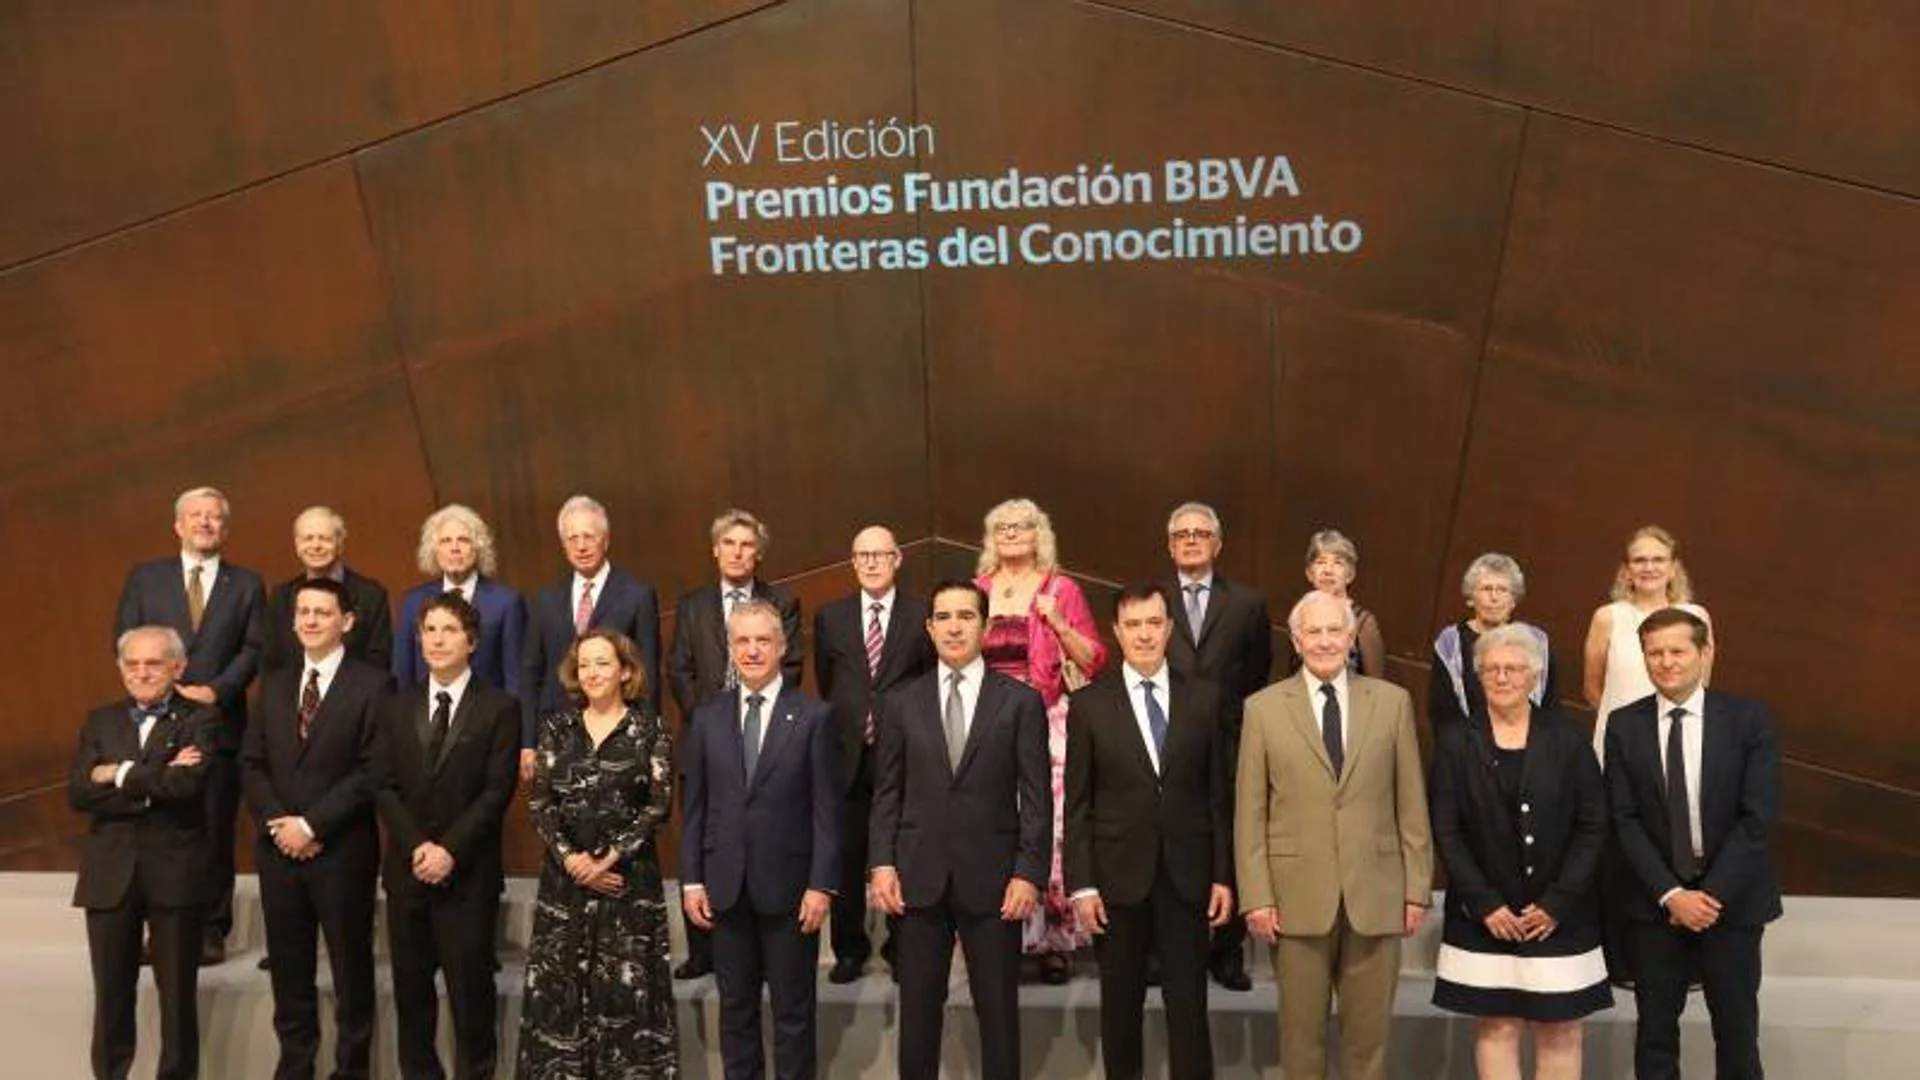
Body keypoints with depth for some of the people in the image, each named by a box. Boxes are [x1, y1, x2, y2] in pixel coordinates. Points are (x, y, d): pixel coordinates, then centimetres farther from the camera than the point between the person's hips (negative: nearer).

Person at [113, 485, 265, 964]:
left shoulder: (246, 584, 8)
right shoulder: (144, 578, 10)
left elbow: (254, 649, 1)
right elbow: (126, 640, 3)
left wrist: (216, 690, -13)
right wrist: (168, 687, -10)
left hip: (220, 722, -1)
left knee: (216, 831, 3)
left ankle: (212, 929, 11)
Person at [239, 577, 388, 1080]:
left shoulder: (372, 685, -6)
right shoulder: (274, 685, 13)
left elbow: (373, 772, -13)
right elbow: (251, 763, 8)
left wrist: (311, 824, -16)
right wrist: (277, 822, -8)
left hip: (342, 850, -5)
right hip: (279, 847, 5)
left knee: (351, 964, 6)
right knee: (288, 967, 12)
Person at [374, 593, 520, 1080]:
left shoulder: (499, 708, -2)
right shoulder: (398, 707, 10)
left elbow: (497, 792, -8)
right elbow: (385, 786, 4)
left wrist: (450, 849, -15)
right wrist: (416, 846, -10)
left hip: (468, 872, -4)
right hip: (408, 867, 4)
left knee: (470, 983, 1)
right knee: (410, 984, 10)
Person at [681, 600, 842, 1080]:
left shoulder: (814, 717, -4)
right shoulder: (707, 718, 6)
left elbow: (827, 810, -5)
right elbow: (696, 806, 7)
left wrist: (822, 885, -10)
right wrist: (692, 880, 2)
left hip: (788, 885, -3)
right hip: (726, 887, 3)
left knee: (794, 1010, 7)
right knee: (735, 1008, 13)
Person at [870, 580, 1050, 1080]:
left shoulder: (1022, 701, 1)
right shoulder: (901, 703, 8)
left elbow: (1036, 797, -1)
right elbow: (887, 793, 7)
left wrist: (1029, 872, -9)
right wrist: (882, 863, -3)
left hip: (991, 877, -1)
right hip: (919, 876, 2)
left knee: (999, 1012, 6)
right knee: (918, 1011, 9)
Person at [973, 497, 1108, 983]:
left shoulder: (1061, 590, 5)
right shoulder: (975, 591, 12)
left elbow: (1094, 660, 2)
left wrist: (1057, 622, -11)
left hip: (1047, 726, -2)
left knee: (1050, 827, -8)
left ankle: (1056, 940, 3)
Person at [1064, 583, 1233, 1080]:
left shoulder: (1205, 698, 3)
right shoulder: (1089, 704, 0)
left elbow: (1219, 795, 5)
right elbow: (1077, 805, -1)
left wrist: (1224, 875, 1)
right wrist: (1080, 884, -6)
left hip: (1187, 876, 1)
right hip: (1118, 877, 0)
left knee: (1189, 1008, 3)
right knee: (1120, 1008, 10)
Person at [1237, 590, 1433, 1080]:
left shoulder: (1392, 702, 4)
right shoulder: (1263, 708, 1)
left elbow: (1411, 803, 5)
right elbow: (1250, 813, 1)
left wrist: (1417, 888, 3)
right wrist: (1256, 897, -4)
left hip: (1376, 896, 1)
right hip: (1297, 898, -1)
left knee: (1369, 1032, 10)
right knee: (1301, 1033, 9)